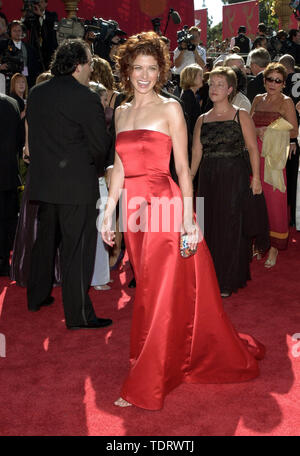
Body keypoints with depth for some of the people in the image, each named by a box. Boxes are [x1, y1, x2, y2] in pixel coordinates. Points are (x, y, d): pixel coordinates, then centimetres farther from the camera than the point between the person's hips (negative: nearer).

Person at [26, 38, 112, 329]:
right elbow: (101, 144, -11)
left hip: (42, 182, 7)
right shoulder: (85, 97, -14)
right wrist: (97, 169, 7)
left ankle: (37, 297, 35)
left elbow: (33, 135, 13)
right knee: (77, 249, -1)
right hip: (77, 185, -7)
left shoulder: (35, 93, 7)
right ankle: (78, 315, 6)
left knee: (44, 241, 21)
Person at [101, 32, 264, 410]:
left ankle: (143, 386, 8)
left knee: (160, 295, -1)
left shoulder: (170, 109, -3)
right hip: (135, 209, 6)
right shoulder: (122, 112, 14)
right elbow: (120, 168, 15)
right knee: (147, 291, 13)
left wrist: (188, 218, -12)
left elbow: (183, 168, -5)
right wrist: (108, 214, 11)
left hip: (164, 207, -5)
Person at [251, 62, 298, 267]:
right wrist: (258, 131, 2)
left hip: (274, 156, -5)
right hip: (256, 155, 5)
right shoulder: (258, 99, 13)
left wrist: (271, 131, -5)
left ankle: (275, 247, 7)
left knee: (274, 200, -3)